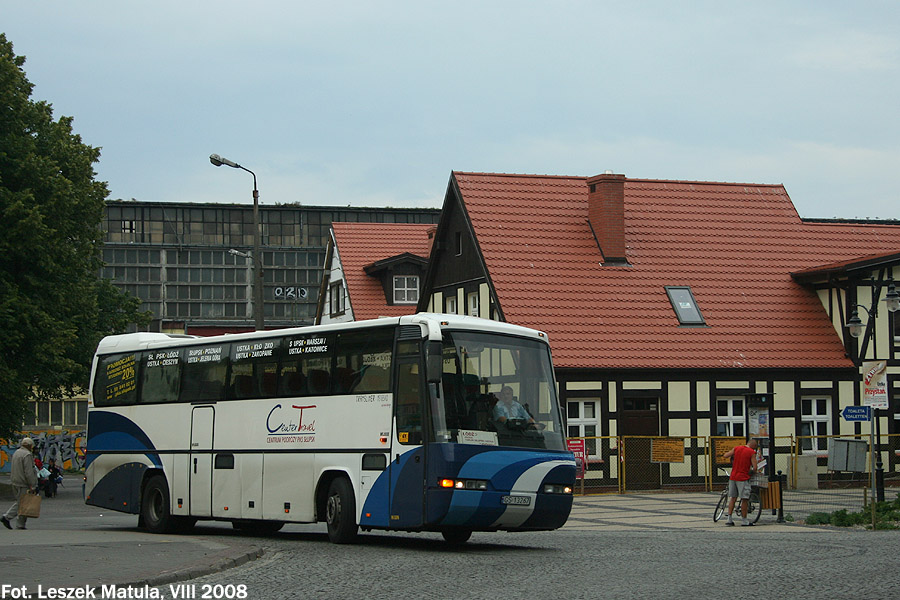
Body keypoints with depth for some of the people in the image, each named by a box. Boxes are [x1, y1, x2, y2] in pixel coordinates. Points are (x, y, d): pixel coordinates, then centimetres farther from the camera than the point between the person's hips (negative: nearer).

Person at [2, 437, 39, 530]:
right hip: (23, 484, -9)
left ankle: (6, 517, 10)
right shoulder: (27, 455, -16)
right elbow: (28, 472, -21)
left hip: (15, 482, 9)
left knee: (19, 502, 18)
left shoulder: (16, 453, 14)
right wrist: (32, 485, -18)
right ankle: (20, 526, 0)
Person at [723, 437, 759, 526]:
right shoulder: (752, 452, -8)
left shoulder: (736, 448, 5)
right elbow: (754, 468, -12)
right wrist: (752, 472, 9)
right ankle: (744, 520, 6)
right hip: (743, 478, -5)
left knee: (732, 498, 12)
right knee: (744, 499, 3)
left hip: (733, 477, 5)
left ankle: (729, 519, 9)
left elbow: (725, 455, 9)